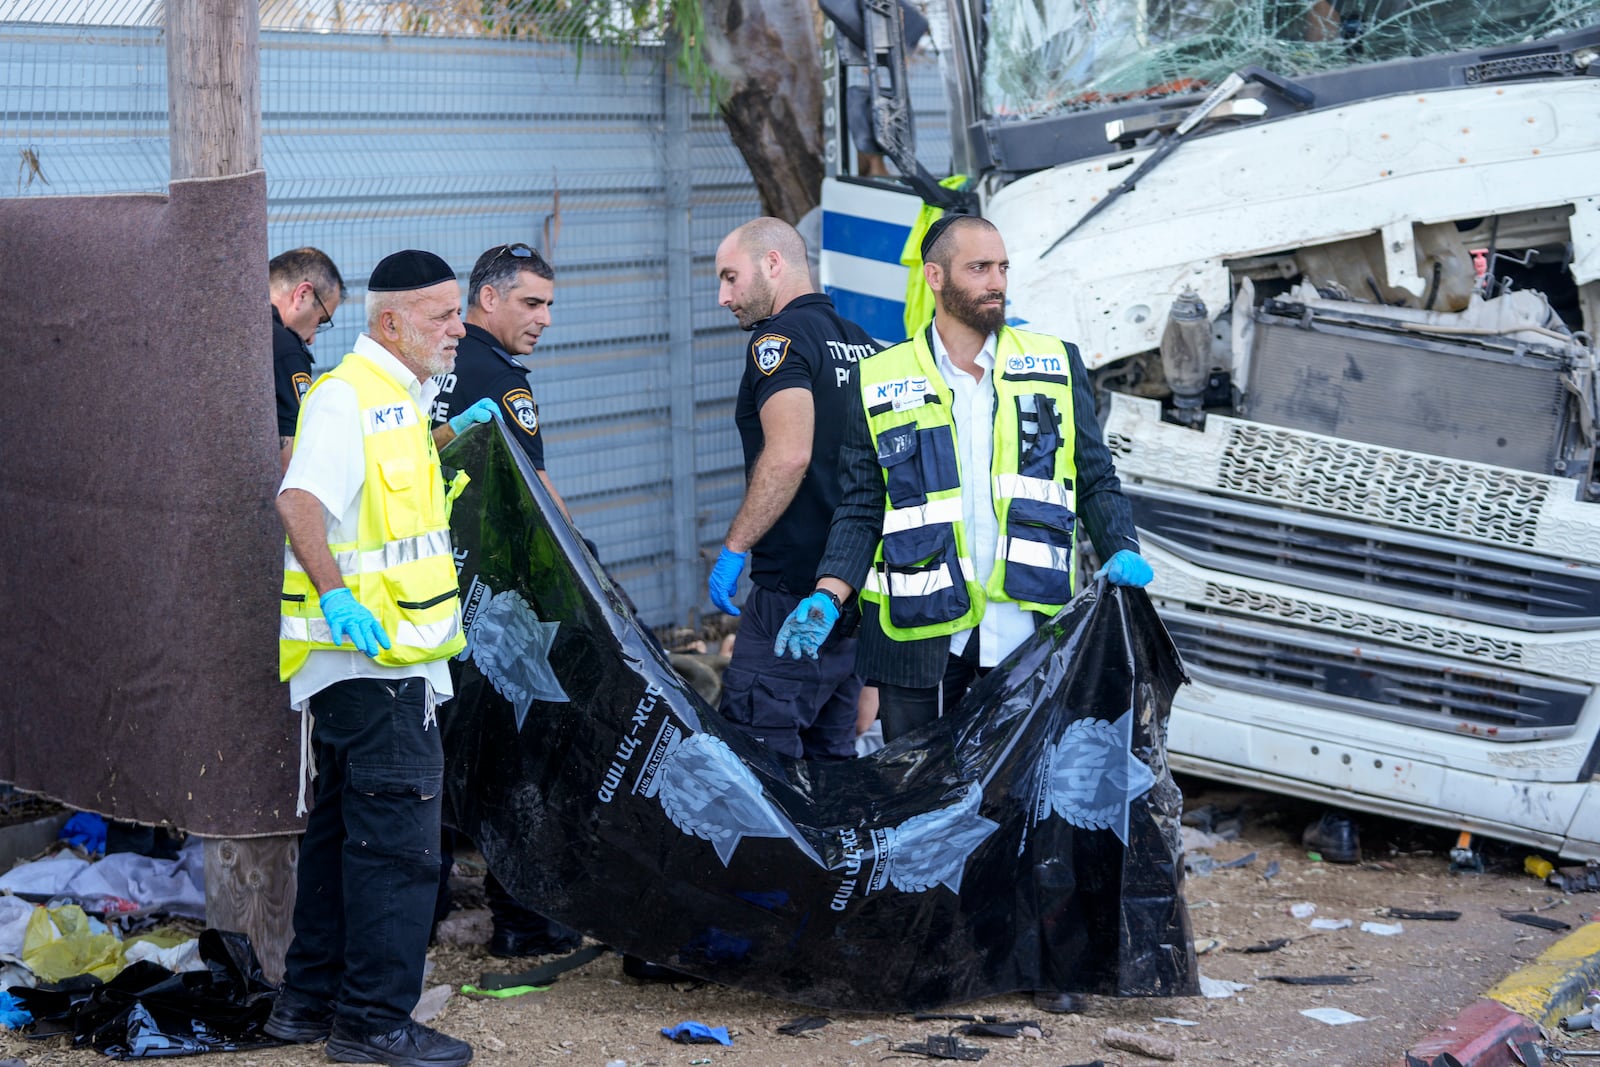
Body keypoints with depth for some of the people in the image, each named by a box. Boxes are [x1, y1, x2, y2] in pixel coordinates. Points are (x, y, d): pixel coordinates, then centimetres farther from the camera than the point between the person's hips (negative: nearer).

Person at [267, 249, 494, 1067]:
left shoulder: (399, 396, 16)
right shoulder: (349, 397, -16)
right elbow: (299, 501, -30)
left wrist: (450, 436, 25)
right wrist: (336, 596, -40)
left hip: (384, 657, 11)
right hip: (371, 661, -11)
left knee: (346, 829, 16)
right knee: (398, 839, -7)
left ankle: (310, 1000, 26)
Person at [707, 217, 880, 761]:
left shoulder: (781, 337, -10)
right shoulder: (865, 344, 16)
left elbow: (789, 455, -24)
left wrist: (734, 547, -16)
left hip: (795, 593, -9)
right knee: (833, 760, 14)